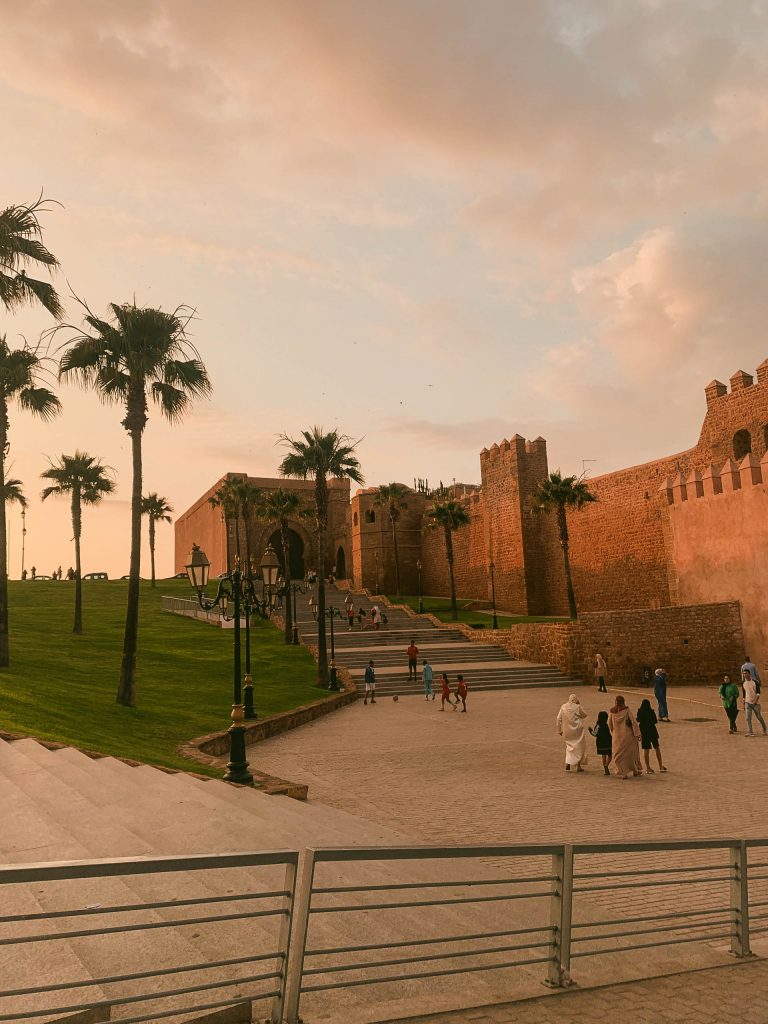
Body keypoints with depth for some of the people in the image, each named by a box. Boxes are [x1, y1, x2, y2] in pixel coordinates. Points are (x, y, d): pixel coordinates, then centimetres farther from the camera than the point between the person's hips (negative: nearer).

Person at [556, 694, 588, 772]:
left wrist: (559, 730, 11)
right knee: (579, 747, 9)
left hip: (567, 731, 4)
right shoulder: (578, 707, -10)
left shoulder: (563, 707, 0)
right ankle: (578, 765, 9)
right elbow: (584, 715, 7)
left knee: (569, 746, 20)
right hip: (578, 730, -3)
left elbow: (559, 719, 2)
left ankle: (567, 763, 8)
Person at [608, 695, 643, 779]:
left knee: (618, 755, 9)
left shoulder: (612, 711, -1)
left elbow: (609, 724, 6)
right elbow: (633, 722, -11)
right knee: (632, 753, 16)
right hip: (627, 734, -1)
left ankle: (624, 773, 0)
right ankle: (636, 770, 27)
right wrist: (637, 734, -9)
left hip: (617, 736, 1)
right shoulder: (626, 710, -8)